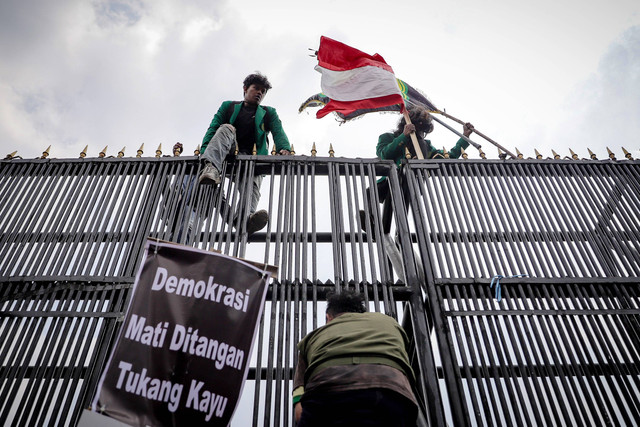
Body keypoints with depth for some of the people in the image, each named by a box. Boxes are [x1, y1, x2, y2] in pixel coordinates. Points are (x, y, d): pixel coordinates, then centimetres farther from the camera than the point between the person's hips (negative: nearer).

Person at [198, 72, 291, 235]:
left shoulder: (269, 113, 24)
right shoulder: (228, 106, 24)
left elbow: (278, 133, 5)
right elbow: (213, 128, 10)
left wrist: (284, 149, -19)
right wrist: (204, 151, -10)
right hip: (226, 154, 1)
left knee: (253, 182, -32)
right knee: (227, 128, -27)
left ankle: (247, 217, -62)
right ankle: (211, 167, -52)